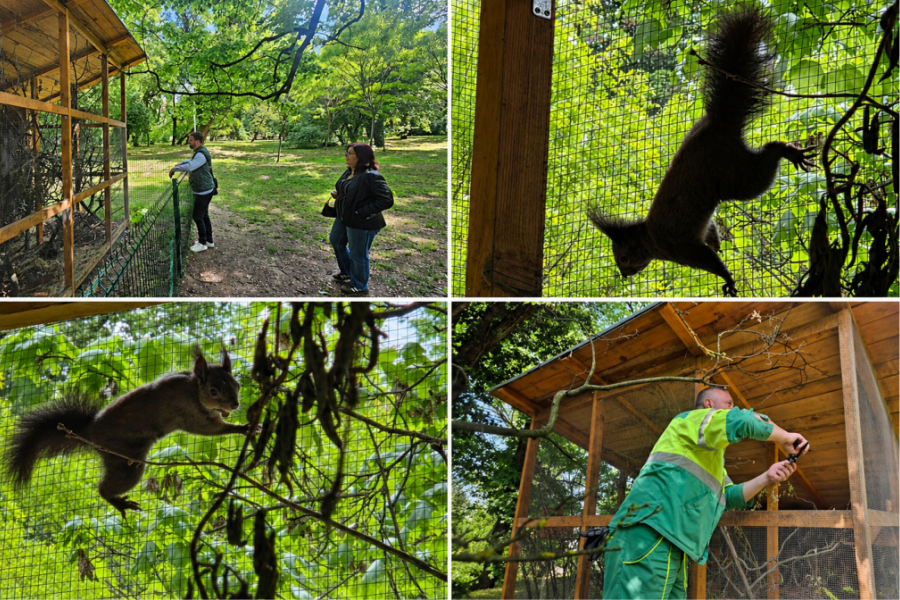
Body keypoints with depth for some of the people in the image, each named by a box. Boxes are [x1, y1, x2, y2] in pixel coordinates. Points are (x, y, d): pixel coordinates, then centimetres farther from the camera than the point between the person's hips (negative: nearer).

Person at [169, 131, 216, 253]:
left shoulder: (201, 155, -22)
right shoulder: (199, 152, 11)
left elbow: (189, 167, -35)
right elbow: (191, 161, 31)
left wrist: (174, 169, -24)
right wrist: (180, 163, 14)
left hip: (203, 191, -10)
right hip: (204, 190, 10)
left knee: (198, 217, -3)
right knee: (204, 216, 17)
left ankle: (202, 243, 6)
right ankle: (209, 240, 26)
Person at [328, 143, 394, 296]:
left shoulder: (371, 176, -25)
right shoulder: (349, 172, 3)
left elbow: (387, 200, -29)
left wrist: (362, 212, -26)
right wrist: (337, 194, 0)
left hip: (361, 223, -10)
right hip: (343, 217, 10)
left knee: (357, 254, 6)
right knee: (336, 242, 27)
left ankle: (359, 287, 28)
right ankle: (346, 272, 51)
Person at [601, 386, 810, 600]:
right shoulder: (691, 419, 3)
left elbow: (730, 496, 27)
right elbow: (743, 421, -13)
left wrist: (767, 478, 14)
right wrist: (785, 438, 2)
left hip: (673, 549, 11)